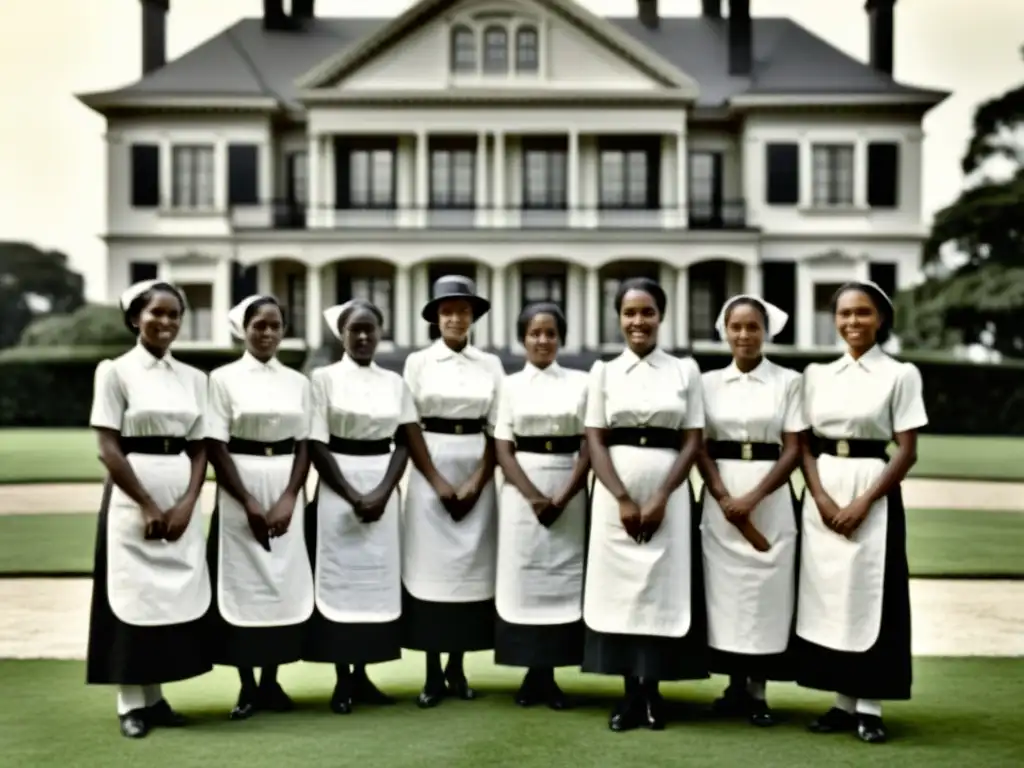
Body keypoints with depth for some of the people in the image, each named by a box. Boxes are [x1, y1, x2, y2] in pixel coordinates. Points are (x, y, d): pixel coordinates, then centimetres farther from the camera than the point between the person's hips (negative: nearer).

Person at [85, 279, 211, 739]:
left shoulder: (193, 377, 9)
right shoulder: (116, 371, -3)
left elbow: (199, 448, 8)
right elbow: (108, 448, -9)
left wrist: (187, 502, -7)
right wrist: (147, 505, -12)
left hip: (182, 496, 4)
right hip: (133, 496, -4)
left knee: (176, 593, 6)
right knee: (133, 593, 1)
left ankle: (155, 696, 18)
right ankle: (130, 703, 11)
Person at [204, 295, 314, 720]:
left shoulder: (297, 381, 8)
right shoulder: (223, 379, -2)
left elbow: (304, 446, 6)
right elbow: (215, 447, -6)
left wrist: (288, 500, -8)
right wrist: (249, 503, -13)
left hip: (286, 492, 3)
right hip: (239, 492, -3)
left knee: (284, 583, 5)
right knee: (243, 582, 0)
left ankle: (271, 682, 16)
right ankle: (247, 686, 11)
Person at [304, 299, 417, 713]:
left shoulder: (394, 382, 8)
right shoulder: (324, 378, -2)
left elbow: (404, 443, 6)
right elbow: (316, 446, -7)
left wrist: (382, 493, -9)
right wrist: (354, 497, -13)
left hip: (384, 490, 3)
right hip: (338, 490, -3)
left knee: (376, 578, 5)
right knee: (339, 577, -2)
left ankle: (362, 674, 15)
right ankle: (342, 680, 7)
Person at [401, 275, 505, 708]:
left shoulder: (490, 365, 6)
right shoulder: (418, 362, 2)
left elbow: (497, 430, 4)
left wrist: (476, 483, -7)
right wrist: (439, 483, -9)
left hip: (477, 473, 2)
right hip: (429, 470, -1)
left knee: (471, 564, 4)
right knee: (430, 564, -2)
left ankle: (457, 667, 15)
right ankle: (433, 673, 7)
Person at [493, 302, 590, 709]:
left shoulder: (580, 382, 5)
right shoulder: (511, 385, 6)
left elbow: (588, 447, 1)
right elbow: (502, 449, 0)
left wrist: (563, 498, -11)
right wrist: (534, 496, -13)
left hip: (569, 489, 0)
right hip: (522, 488, 0)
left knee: (561, 574, 1)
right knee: (523, 574, 0)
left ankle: (548, 674, 10)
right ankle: (531, 673, 10)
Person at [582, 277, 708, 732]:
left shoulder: (685, 370, 6)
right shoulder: (604, 371, 7)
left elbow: (693, 442, 1)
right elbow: (595, 441, 1)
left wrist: (661, 499, -9)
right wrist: (623, 499, -11)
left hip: (669, 492, 0)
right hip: (615, 493, 1)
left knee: (662, 588, 0)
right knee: (619, 587, 1)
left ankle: (653, 690, 12)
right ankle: (631, 693, 9)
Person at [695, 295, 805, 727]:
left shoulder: (788, 381, 1)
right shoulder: (709, 383, 7)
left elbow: (793, 450, -3)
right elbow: (700, 448, 4)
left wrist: (752, 498, -13)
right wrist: (725, 499, -11)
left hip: (770, 497, -2)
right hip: (720, 497, 2)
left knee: (766, 587, 0)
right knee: (725, 588, 4)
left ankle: (758, 691, 10)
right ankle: (735, 685, 15)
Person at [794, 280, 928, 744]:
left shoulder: (901, 374, -1)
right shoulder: (817, 374, 9)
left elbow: (907, 450, -5)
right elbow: (804, 444, 7)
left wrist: (863, 502, -13)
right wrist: (820, 497, -9)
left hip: (874, 493, -3)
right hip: (822, 494, 4)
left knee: (869, 594, -2)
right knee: (827, 595, 5)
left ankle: (869, 707, 8)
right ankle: (843, 703, 14)